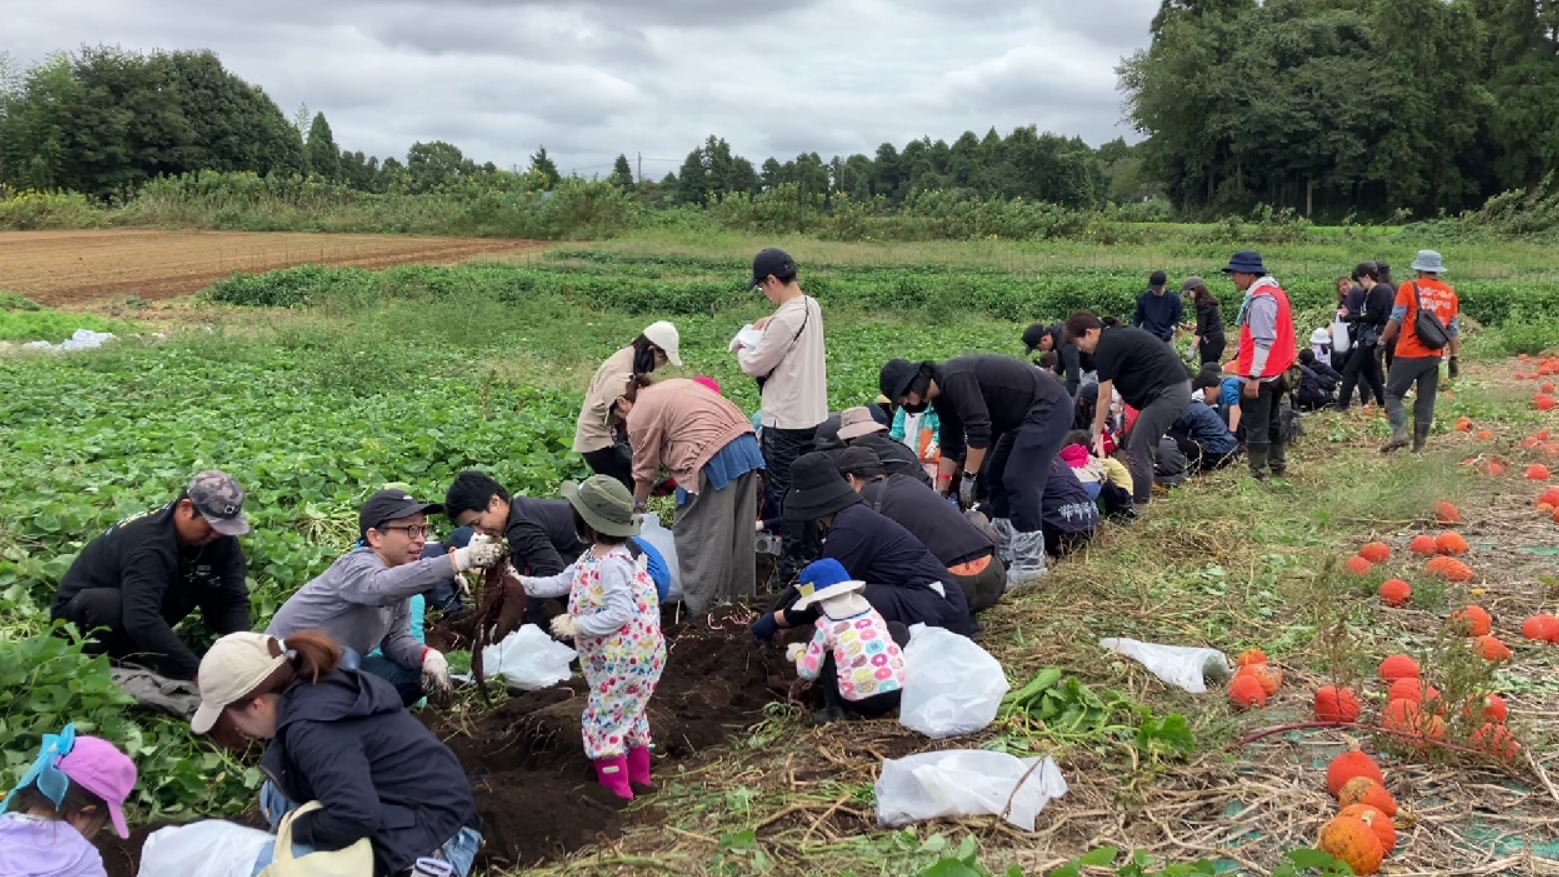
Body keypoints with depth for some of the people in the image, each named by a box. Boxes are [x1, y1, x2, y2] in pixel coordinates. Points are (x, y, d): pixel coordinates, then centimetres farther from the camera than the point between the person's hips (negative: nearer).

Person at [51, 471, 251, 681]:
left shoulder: (221, 538, -14)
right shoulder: (147, 543, -34)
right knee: (111, 605, -36)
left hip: (144, 621, 8)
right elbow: (142, 620, -46)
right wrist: (196, 671, -49)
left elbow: (234, 599, -15)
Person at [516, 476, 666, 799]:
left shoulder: (612, 564, -27)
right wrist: (523, 584, 3)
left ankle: (616, 790, 9)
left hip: (625, 660, -11)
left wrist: (577, 625, -27)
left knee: (602, 720, 0)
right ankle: (639, 778, 37)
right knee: (629, 714, 23)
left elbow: (620, 613, -32)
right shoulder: (592, 557, 6)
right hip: (627, 659, 11)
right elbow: (561, 582, 12)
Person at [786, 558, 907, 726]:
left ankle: (834, 709, 4)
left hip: (861, 702, -3)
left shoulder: (825, 626, 4)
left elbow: (808, 672, 6)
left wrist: (798, 652, 29)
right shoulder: (871, 612, 16)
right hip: (897, 693, 3)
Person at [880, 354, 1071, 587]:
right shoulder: (942, 394, 6)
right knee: (996, 477, 12)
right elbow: (950, 445, 12)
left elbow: (979, 431, -27)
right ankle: (1004, 553, 20)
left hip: (1048, 407, -10)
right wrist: (941, 491, 11)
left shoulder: (955, 380, -25)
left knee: (1019, 481, -15)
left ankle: (1029, 565, -13)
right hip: (1027, 413, 11)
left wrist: (968, 478, -17)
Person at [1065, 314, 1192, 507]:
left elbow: (1104, 397, -5)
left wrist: (1097, 434, 4)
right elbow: (1125, 382, 22)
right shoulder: (1117, 337, 17)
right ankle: (1141, 501, 23)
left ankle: (1139, 507, 0)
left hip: (1167, 391, -10)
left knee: (1138, 451, -6)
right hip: (1176, 388, 10)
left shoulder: (1106, 346, -11)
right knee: (1142, 448, 17)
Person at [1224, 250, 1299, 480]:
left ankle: (1257, 477, 0)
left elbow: (1264, 342, -24)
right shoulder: (1275, 292, 13)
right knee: (1273, 425, 19)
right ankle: (1279, 471, 28)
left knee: (1256, 429, -4)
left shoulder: (1260, 299, -19)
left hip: (1260, 377, -10)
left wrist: (1253, 377, -24)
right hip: (1276, 373, 10)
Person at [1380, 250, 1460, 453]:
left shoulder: (1409, 288, -6)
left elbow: (1395, 320, -9)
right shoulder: (1449, 293, 8)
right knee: (1426, 401, 10)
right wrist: (1453, 358, 15)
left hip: (1408, 354, -4)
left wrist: (1383, 342, 2)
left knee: (1393, 394, 5)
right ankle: (1419, 445, 11)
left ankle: (1400, 434, -14)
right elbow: (1453, 329, 10)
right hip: (1434, 356, 4)